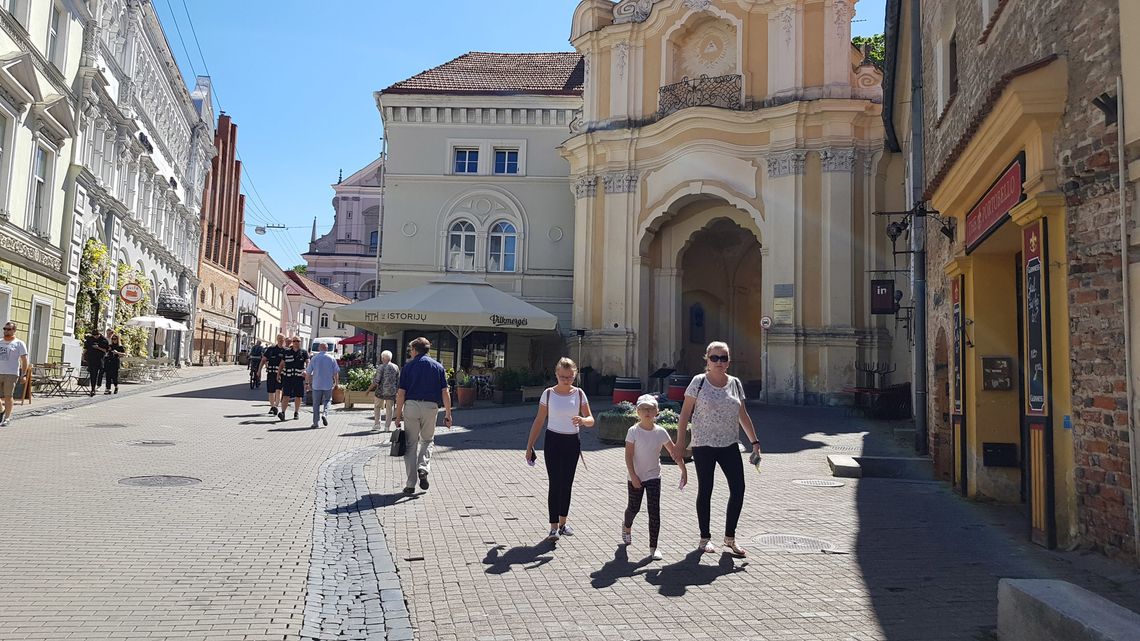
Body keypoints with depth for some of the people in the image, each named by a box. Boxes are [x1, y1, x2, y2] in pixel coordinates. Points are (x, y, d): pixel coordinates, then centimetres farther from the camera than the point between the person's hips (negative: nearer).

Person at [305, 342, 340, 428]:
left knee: (316, 403, 7)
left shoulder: (314, 358, 1)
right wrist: (336, 383, 10)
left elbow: (308, 372, 4)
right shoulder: (332, 358, 1)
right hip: (328, 384, 0)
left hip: (316, 385, 0)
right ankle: (325, 414, -12)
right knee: (327, 401, 15)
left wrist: (309, 383, 15)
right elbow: (336, 372, 1)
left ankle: (315, 422, 7)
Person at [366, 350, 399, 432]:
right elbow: (398, 381, 5)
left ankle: (376, 424, 11)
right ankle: (387, 427, 11)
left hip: (381, 391, -3)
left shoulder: (381, 367, -9)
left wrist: (369, 389, -1)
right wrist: (396, 390, 16)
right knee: (389, 409, 10)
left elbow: (376, 381, -12)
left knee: (377, 407, 16)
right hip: (392, 392, 3)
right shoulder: (396, 367, 3)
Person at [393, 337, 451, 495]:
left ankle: (410, 484, 7)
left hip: (411, 405, -1)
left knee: (411, 444, 6)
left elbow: (401, 393, -1)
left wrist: (398, 415, 5)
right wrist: (448, 415, 4)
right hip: (431, 406, 1)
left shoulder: (408, 366, 4)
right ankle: (423, 468, -4)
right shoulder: (438, 366, 8)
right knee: (428, 440, 21)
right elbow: (445, 392, 2)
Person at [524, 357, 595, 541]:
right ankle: (554, 527, 2)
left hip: (572, 443, 2)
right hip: (553, 441, -2)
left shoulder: (579, 394, 0)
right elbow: (539, 421, 1)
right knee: (555, 484, -4)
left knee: (566, 484, 10)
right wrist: (530, 445, -1)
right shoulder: (548, 393, -4)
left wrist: (583, 420, -25)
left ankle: (563, 522, 26)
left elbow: (591, 420, -1)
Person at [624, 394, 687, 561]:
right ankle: (627, 527, 48)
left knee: (654, 510, -7)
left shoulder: (660, 432, -5)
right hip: (636, 477, -1)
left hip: (654, 476, 1)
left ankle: (653, 547, -1)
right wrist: (633, 475, -19)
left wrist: (683, 470, -2)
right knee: (634, 508, 14)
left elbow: (674, 451, 1)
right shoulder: (633, 431, -12)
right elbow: (628, 455, -13)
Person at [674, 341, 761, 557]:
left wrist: (755, 442, 11)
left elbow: (743, 416, 13)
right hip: (703, 445, -3)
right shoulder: (699, 382, -5)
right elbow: (685, 413, -4)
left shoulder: (735, 383, 6)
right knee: (705, 490, 6)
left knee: (738, 489, -1)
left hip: (730, 445, 4)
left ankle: (730, 537, 15)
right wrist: (680, 442, -8)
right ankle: (705, 538, 20)